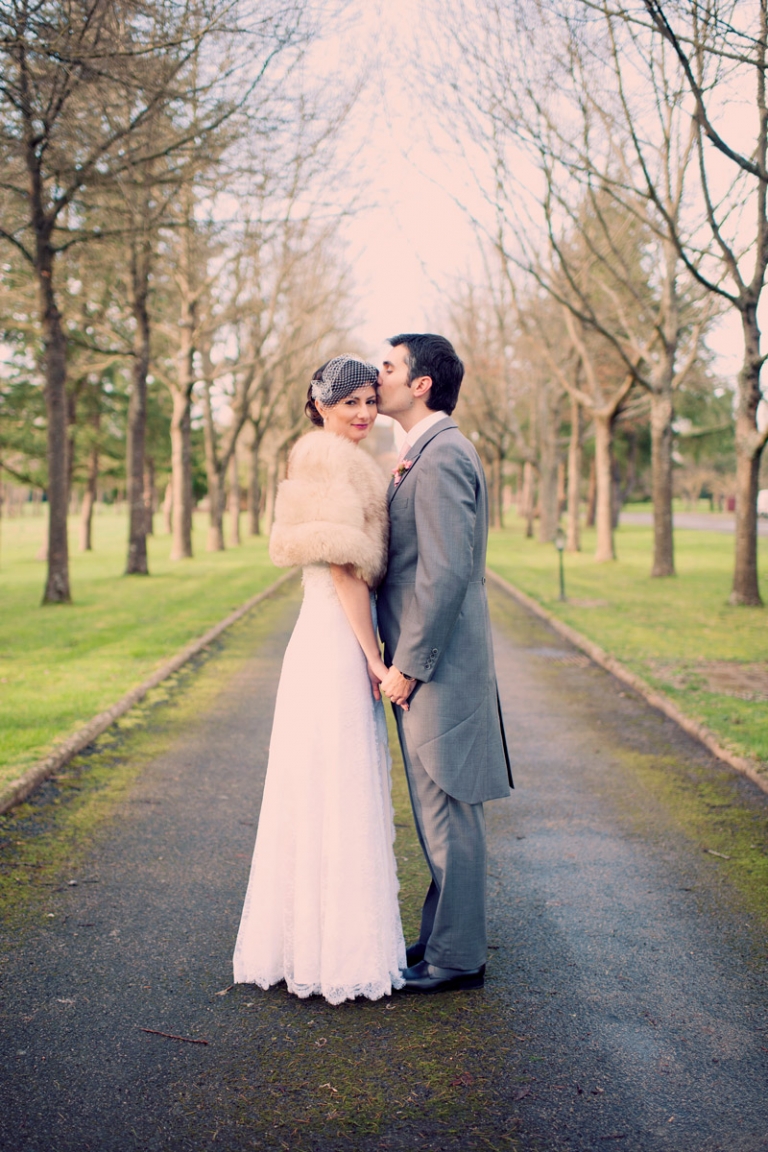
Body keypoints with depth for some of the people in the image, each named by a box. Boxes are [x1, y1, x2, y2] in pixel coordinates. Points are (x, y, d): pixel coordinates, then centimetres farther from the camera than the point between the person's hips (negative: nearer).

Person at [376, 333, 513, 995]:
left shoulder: (441, 456, -17)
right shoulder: (432, 453, 16)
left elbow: (447, 573, -23)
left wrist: (406, 665, -19)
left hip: (438, 667, -10)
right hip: (432, 665, 10)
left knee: (448, 812, 0)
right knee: (440, 813, 17)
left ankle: (456, 959, 12)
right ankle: (445, 938, 29)